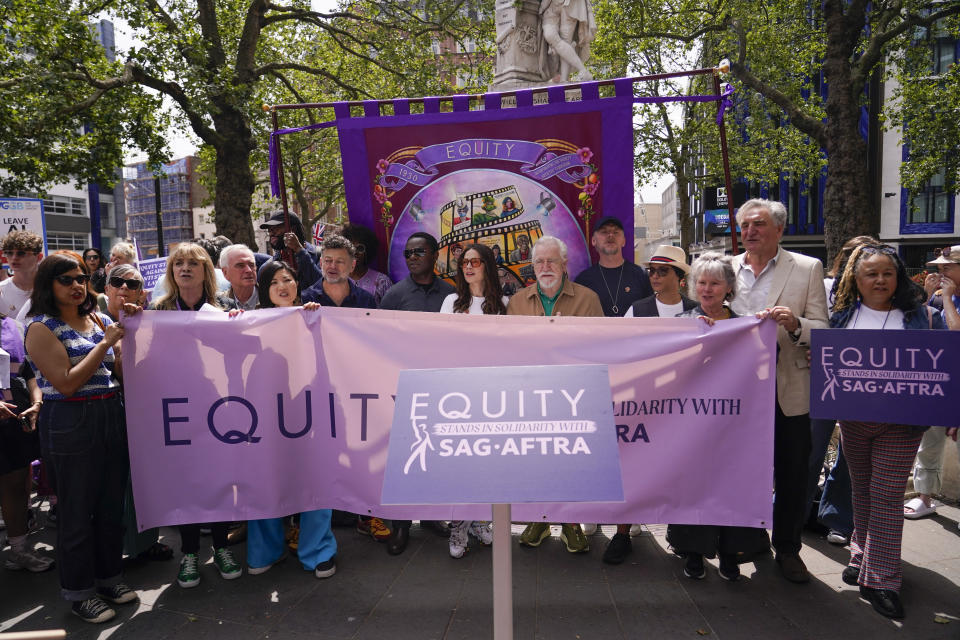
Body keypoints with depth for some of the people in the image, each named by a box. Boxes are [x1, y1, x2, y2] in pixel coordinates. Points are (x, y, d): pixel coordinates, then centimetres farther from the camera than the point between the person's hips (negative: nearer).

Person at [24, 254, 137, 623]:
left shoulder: (99, 320, 10)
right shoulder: (42, 328, -8)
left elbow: (123, 371, 11)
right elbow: (67, 383, -16)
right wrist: (104, 343, -16)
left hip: (112, 419, 6)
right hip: (71, 425, -6)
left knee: (112, 503, 14)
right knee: (77, 510, 6)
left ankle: (109, 575, 31)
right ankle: (79, 591, 22)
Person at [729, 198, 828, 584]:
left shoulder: (807, 269, 1)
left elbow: (822, 331, -4)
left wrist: (794, 324, -24)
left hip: (789, 390, -1)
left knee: (792, 474, 8)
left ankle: (787, 548, 27)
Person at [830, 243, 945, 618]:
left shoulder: (920, 316, 0)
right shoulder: (843, 315, 4)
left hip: (901, 421, -2)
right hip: (853, 418, 2)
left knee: (887, 495, -2)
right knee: (862, 490, 16)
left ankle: (880, 580, 7)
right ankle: (863, 558, 33)